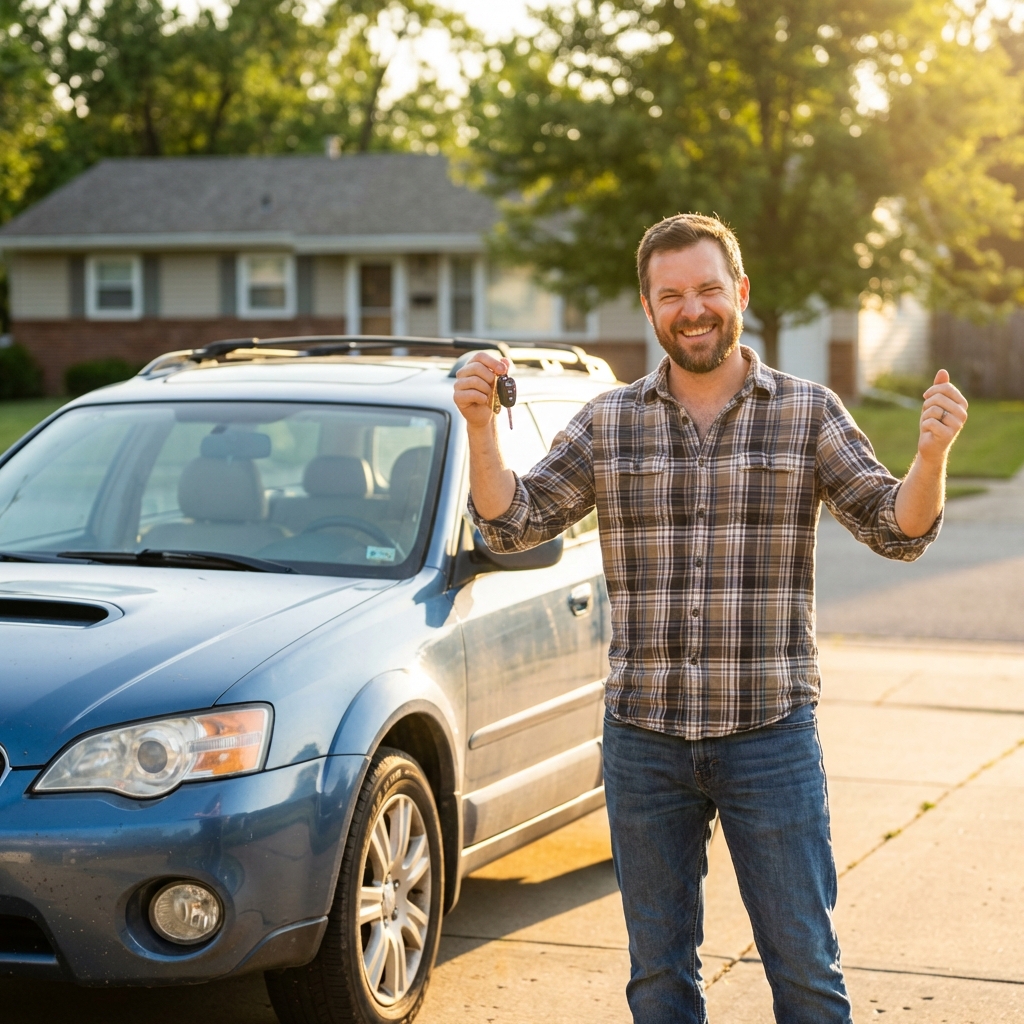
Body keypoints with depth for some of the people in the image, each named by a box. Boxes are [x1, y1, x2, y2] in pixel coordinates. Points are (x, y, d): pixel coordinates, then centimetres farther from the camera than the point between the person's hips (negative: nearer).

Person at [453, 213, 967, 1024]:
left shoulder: (809, 413, 1)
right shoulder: (608, 424, 6)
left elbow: (897, 529, -6)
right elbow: (514, 523, 2)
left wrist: (932, 456, -27)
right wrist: (481, 426, -14)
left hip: (771, 736, -2)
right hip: (644, 742, 2)